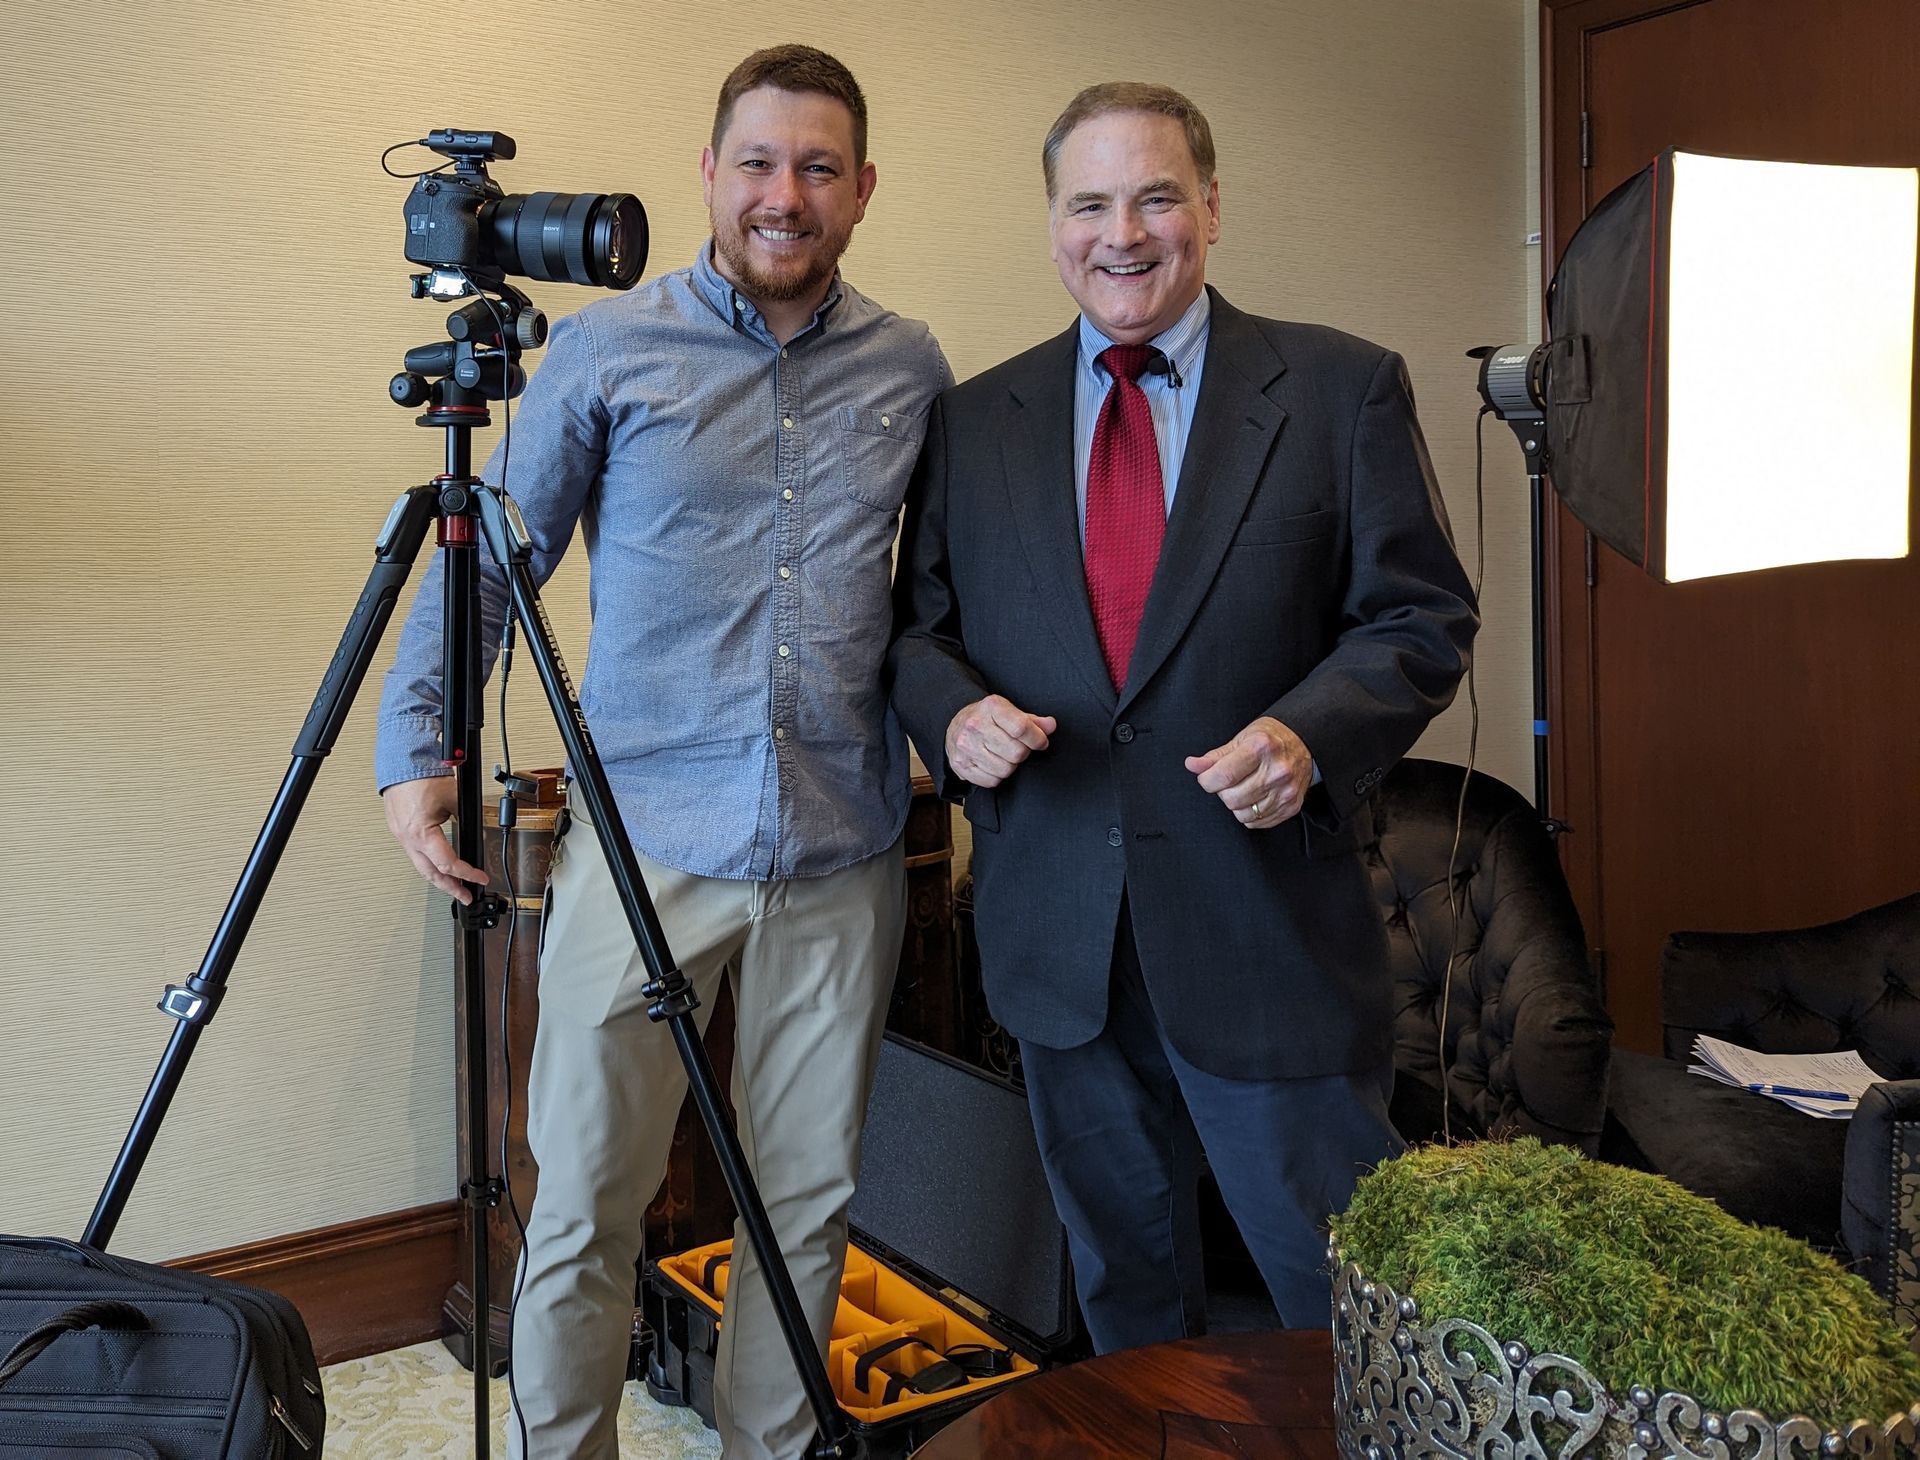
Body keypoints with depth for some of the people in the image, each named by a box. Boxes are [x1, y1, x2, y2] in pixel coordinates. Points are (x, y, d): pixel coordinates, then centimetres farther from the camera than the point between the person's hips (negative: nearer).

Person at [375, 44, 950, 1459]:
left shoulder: (912, 370, 8)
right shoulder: (607, 348, 1)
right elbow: (491, 559, 4)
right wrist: (418, 743, -6)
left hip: (843, 858, 2)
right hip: (646, 846, -2)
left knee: (811, 1201, 12)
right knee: (583, 1211, 4)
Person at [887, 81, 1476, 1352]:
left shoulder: (1343, 390, -1)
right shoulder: (974, 421, 7)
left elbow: (1424, 618, -2)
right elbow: (918, 628, 10)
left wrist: (1313, 733, -20)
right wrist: (953, 712, -12)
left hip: (1268, 922, -3)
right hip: (1057, 935, 3)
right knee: (1121, 1282, 20)